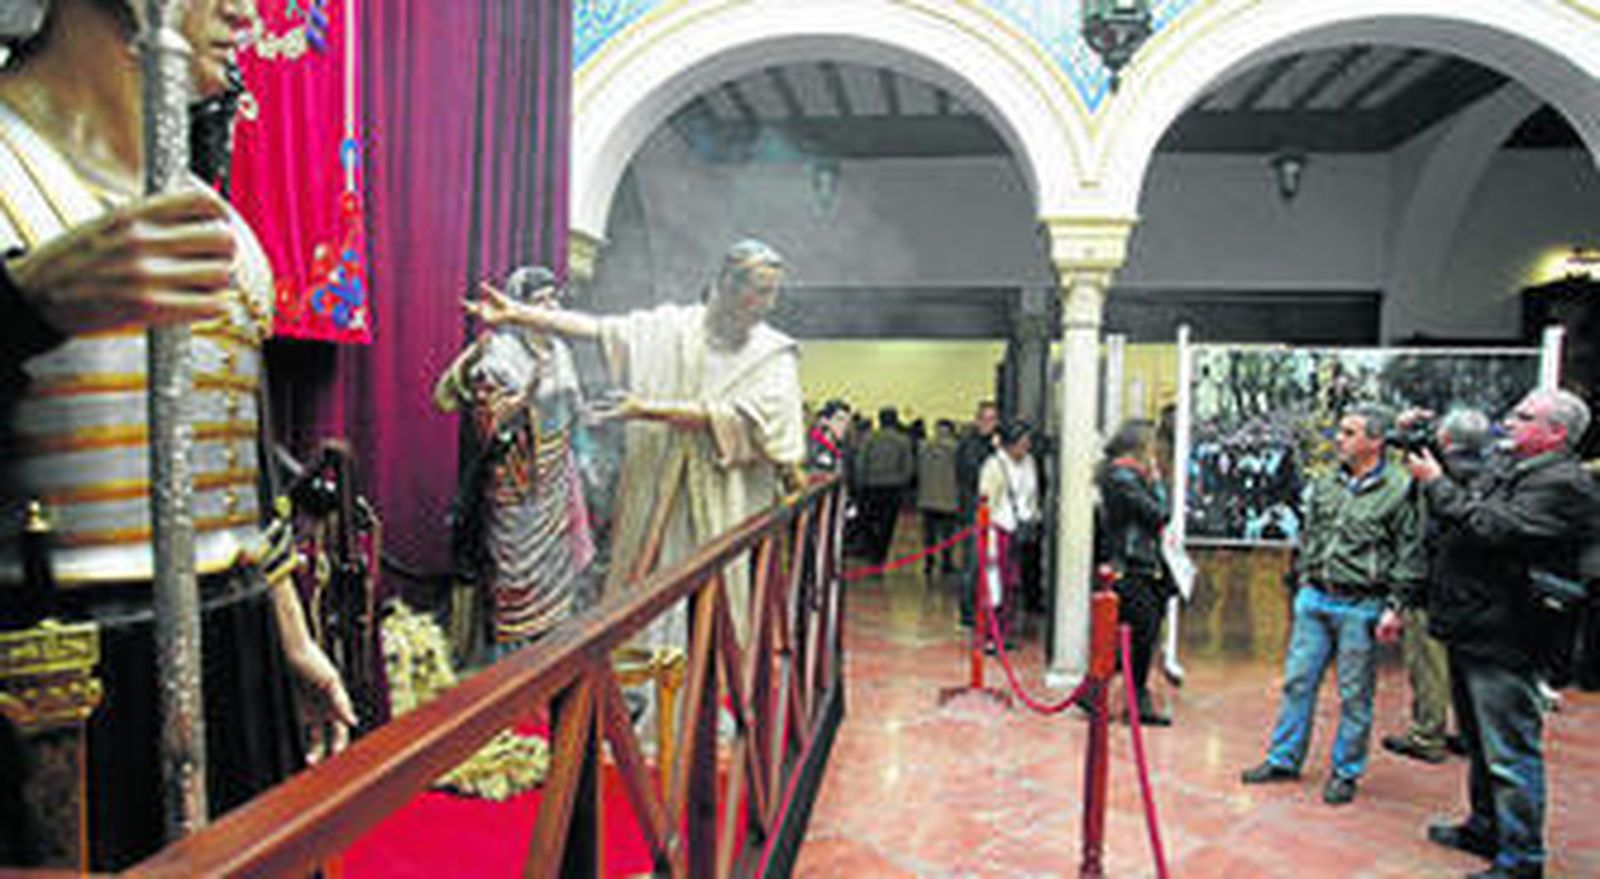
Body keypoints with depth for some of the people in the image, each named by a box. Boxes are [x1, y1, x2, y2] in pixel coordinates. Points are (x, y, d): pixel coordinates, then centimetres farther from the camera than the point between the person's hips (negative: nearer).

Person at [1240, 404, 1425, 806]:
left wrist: (1394, 606, -11)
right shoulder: (1326, 485, 9)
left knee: (1355, 695, 5)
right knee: (1297, 681, 10)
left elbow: (1410, 555, -7)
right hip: (1314, 599, 5)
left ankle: (1346, 772, 19)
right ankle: (1284, 759, 22)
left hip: (1361, 606, -5)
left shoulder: (1400, 490, -7)